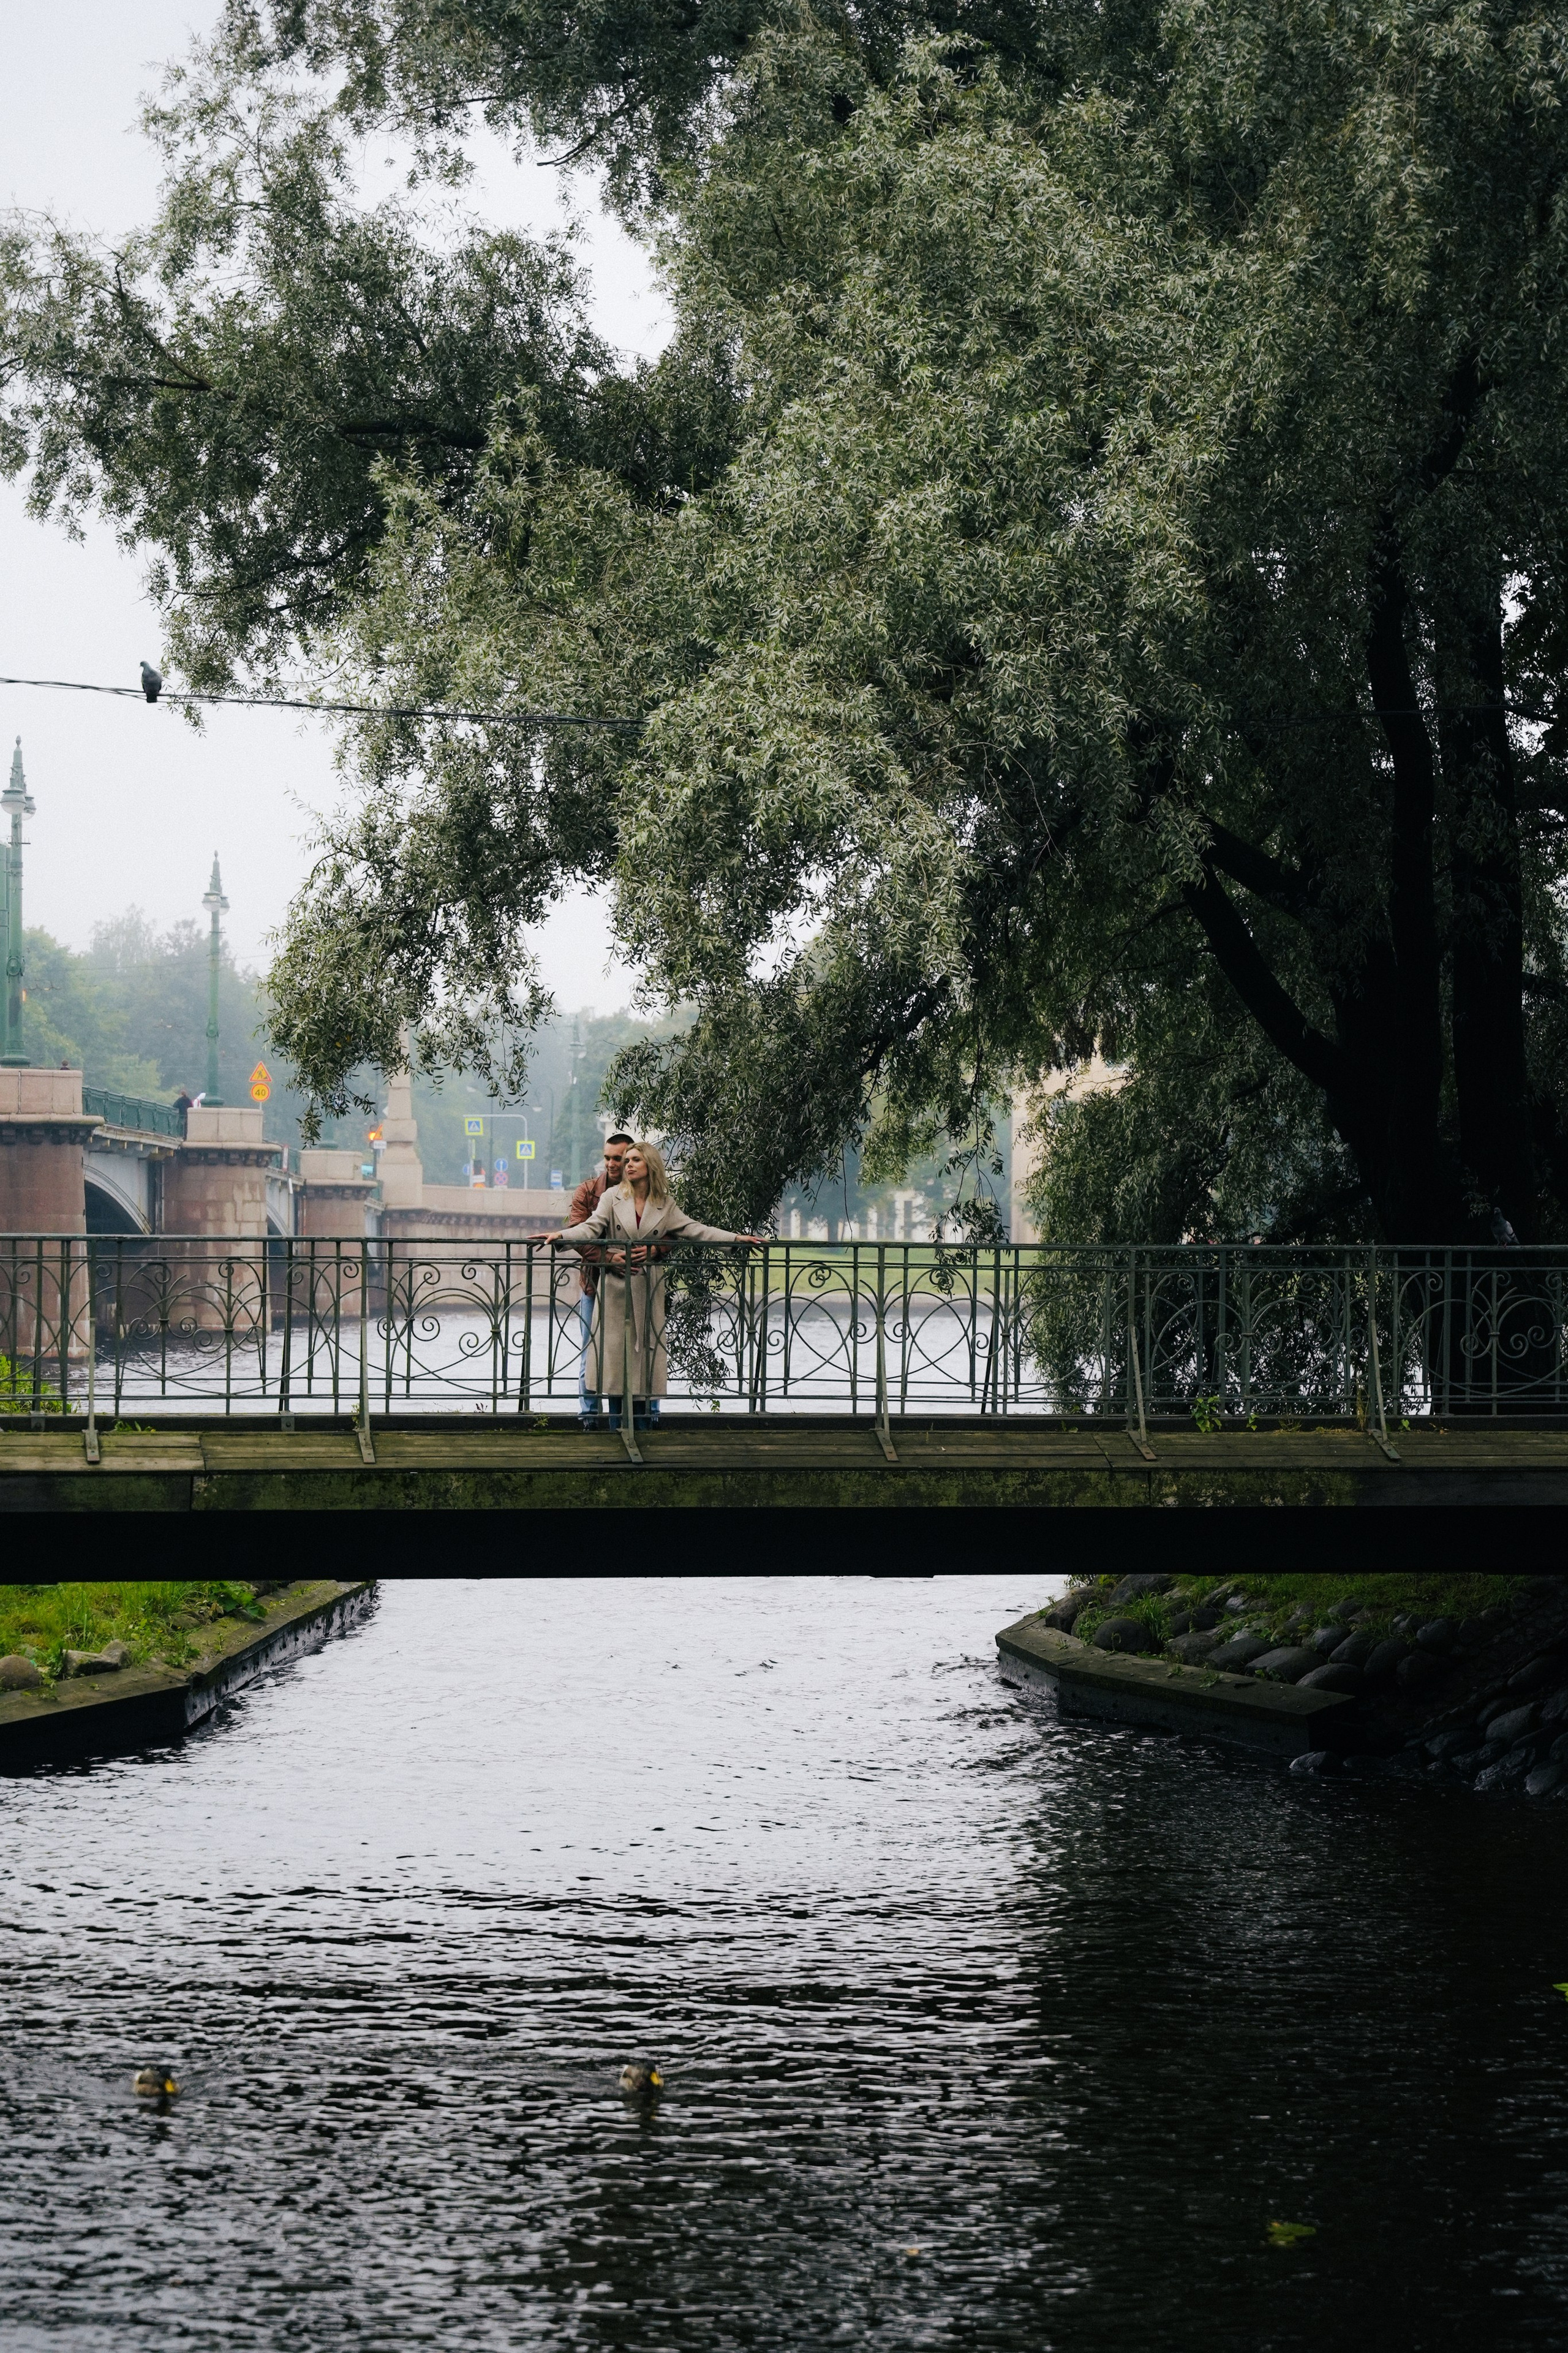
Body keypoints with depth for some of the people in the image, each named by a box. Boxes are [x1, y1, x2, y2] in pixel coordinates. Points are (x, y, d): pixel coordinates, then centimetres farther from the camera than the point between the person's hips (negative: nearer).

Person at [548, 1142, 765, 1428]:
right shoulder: (613, 1197, 3)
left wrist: (737, 1238, 5)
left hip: (648, 1286, 2)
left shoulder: (665, 1204, 8)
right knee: (615, 1345, -4)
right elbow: (591, 1228, -8)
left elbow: (693, 1230, 10)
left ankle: (641, 1425, 3)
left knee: (646, 1346, -1)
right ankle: (616, 1425, -1)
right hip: (616, 1286, -1)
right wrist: (559, 1236, -25)